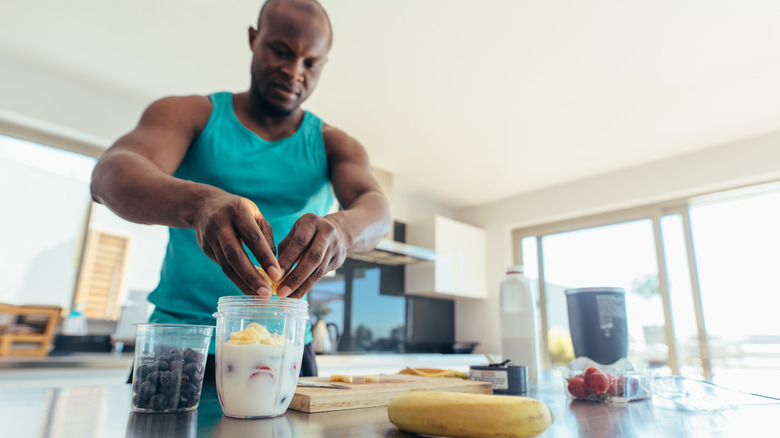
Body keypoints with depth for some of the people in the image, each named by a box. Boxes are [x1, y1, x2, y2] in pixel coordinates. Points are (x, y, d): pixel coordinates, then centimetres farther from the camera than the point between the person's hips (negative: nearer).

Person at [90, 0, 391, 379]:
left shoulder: (333, 146, 4)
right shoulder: (190, 115, -1)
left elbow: (376, 207, -14)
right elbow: (109, 175, -19)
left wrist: (341, 229, -40)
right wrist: (198, 202, -42)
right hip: (180, 344, -1)